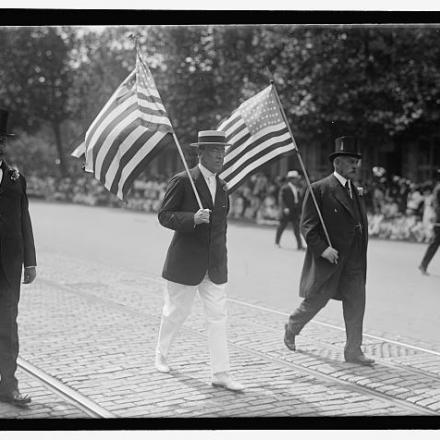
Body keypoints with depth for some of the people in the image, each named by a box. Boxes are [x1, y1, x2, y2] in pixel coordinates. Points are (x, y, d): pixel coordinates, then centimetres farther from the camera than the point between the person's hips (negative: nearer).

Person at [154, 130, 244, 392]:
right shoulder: (182, 181, -9)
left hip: (216, 264, 5)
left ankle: (221, 373, 0)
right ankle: (162, 354, 34)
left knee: (218, 318, -1)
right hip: (185, 261, -5)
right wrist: (193, 218, -26)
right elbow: (164, 216, -11)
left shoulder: (222, 185, 11)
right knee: (176, 312, 9)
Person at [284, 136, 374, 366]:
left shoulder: (355, 190, 13)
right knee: (314, 301, 7)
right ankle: (292, 328, 33)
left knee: (356, 304, 1)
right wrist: (322, 248, -23)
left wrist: (360, 256, 16)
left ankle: (353, 350, 7)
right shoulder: (319, 189, -9)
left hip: (354, 261, 6)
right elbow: (307, 226, -12)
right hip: (328, 258, -6)